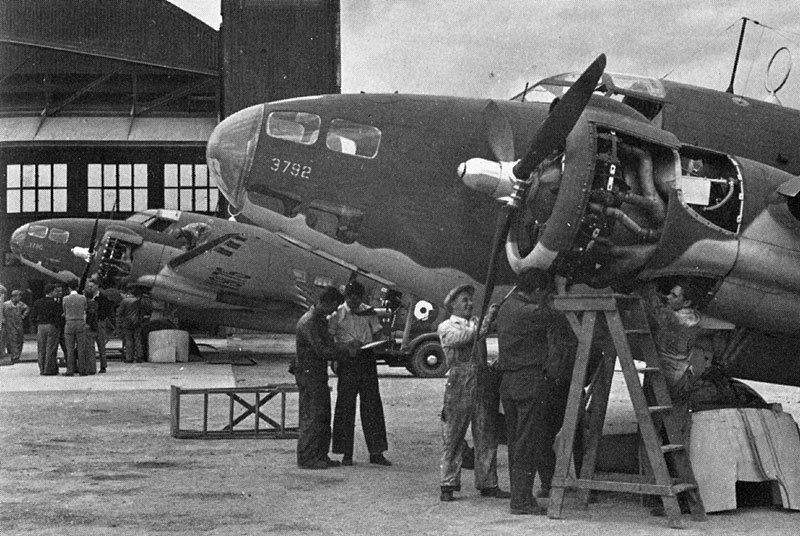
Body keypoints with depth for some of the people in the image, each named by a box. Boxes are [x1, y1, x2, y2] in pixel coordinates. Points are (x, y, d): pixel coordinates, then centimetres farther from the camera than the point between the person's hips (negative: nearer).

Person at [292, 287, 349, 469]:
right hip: (308, 374, -10)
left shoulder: (321, 320, 14)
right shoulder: (309, 322, -19)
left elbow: (327, 345, 26)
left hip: (319, 374, 10)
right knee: (311, 417, -7)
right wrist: (345, 352, -16)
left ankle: (320, 456, 19)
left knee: (323, 418, 12)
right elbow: (321, 351, -24)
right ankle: (306, 459, -3)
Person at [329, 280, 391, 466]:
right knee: (345, 406, 0)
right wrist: (347, 345, -19)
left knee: (372, 404, 2)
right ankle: (346, 453, 7)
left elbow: (378, 332, 12)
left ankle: (376, 452, 6)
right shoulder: (337, 314, -2)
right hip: (347, 362, -3)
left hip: (367, 358, 3)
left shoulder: (368, 312, 8)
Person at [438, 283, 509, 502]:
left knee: (486, 436, 4)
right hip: (459, 383, -5)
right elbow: (458, 338, -13)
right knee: (452, 437, -3)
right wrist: (480, 329, -24)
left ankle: (488, 484, 10)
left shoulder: (477, 322, 22)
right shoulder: (446, 327, 7)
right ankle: (448, 486, 0)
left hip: (482, 382, 5)